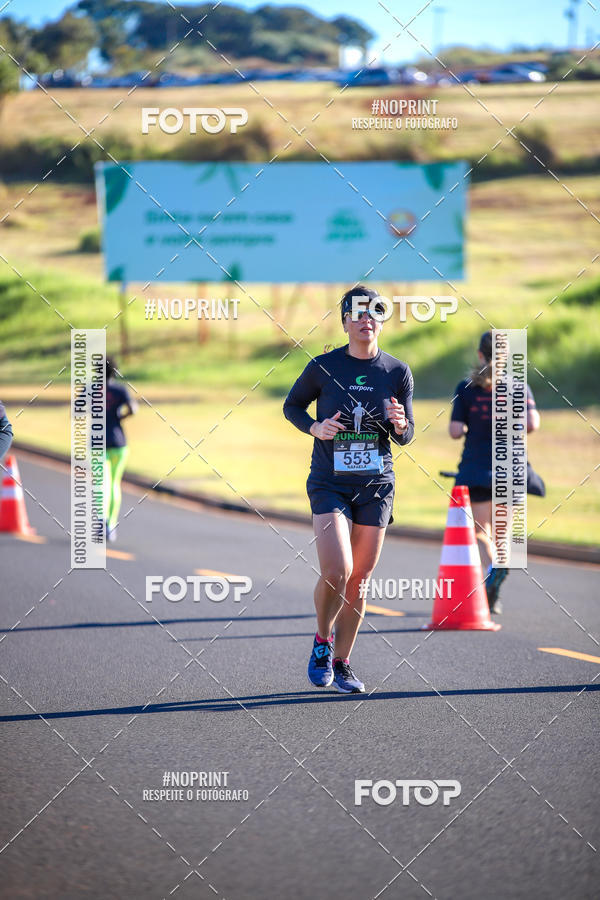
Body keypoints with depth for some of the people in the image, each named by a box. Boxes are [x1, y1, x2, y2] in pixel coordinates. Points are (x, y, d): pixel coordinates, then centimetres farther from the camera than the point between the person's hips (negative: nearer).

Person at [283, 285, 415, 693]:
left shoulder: (397, 372, 2)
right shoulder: (323, 367, -4)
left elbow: (406, 436, 9)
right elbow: (292, 406, 11)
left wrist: (400, 425, -15)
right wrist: (315, 427, -9)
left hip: (376, 487, 2)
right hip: (329, 485, -2)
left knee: (359, 581, 4)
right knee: (335, 573, -18)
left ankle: (341, 663, 20)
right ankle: (322, 641, 10)